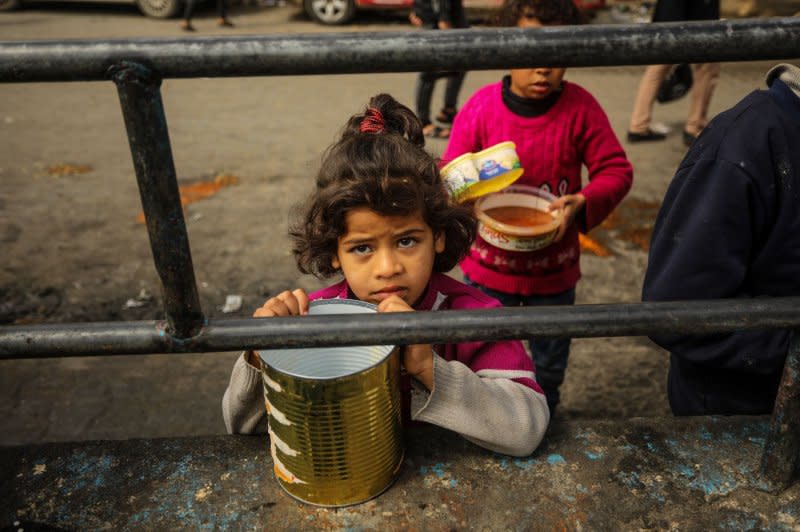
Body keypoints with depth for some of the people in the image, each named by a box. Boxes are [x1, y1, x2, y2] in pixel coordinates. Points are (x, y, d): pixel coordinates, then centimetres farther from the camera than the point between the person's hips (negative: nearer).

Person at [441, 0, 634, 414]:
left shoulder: (580, 108, -10)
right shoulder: (481, 107, -10)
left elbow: (616, 171, -7)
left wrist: (583, 203, -26)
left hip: (554, 268, 1)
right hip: (488, 264, 0)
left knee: (550, 361, 22)